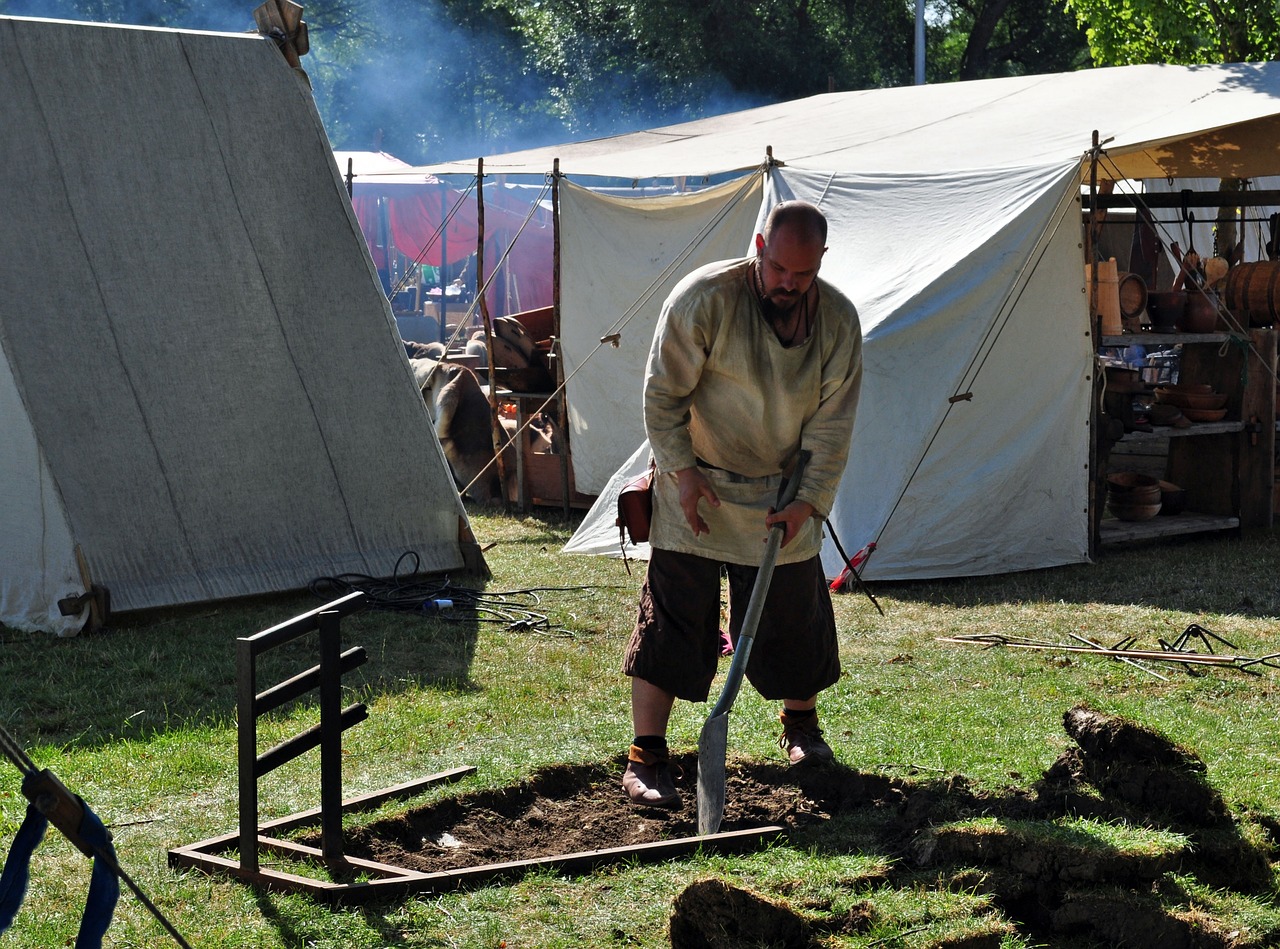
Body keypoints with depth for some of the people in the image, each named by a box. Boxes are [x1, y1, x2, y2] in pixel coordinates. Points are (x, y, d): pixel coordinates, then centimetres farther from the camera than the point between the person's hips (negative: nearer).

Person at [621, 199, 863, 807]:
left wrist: (808, 501, -12)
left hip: (782, 499, 3)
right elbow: (662, 392, -10)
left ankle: (801, 724, 35)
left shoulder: (838, 320, -6)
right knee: (671, 620, -6)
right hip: (697, 490, -3)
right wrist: (681, 471, -15)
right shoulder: (705, 298, -17)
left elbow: (832, 423, -4)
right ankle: (645, 756, -3)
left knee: (795, 616, 10)